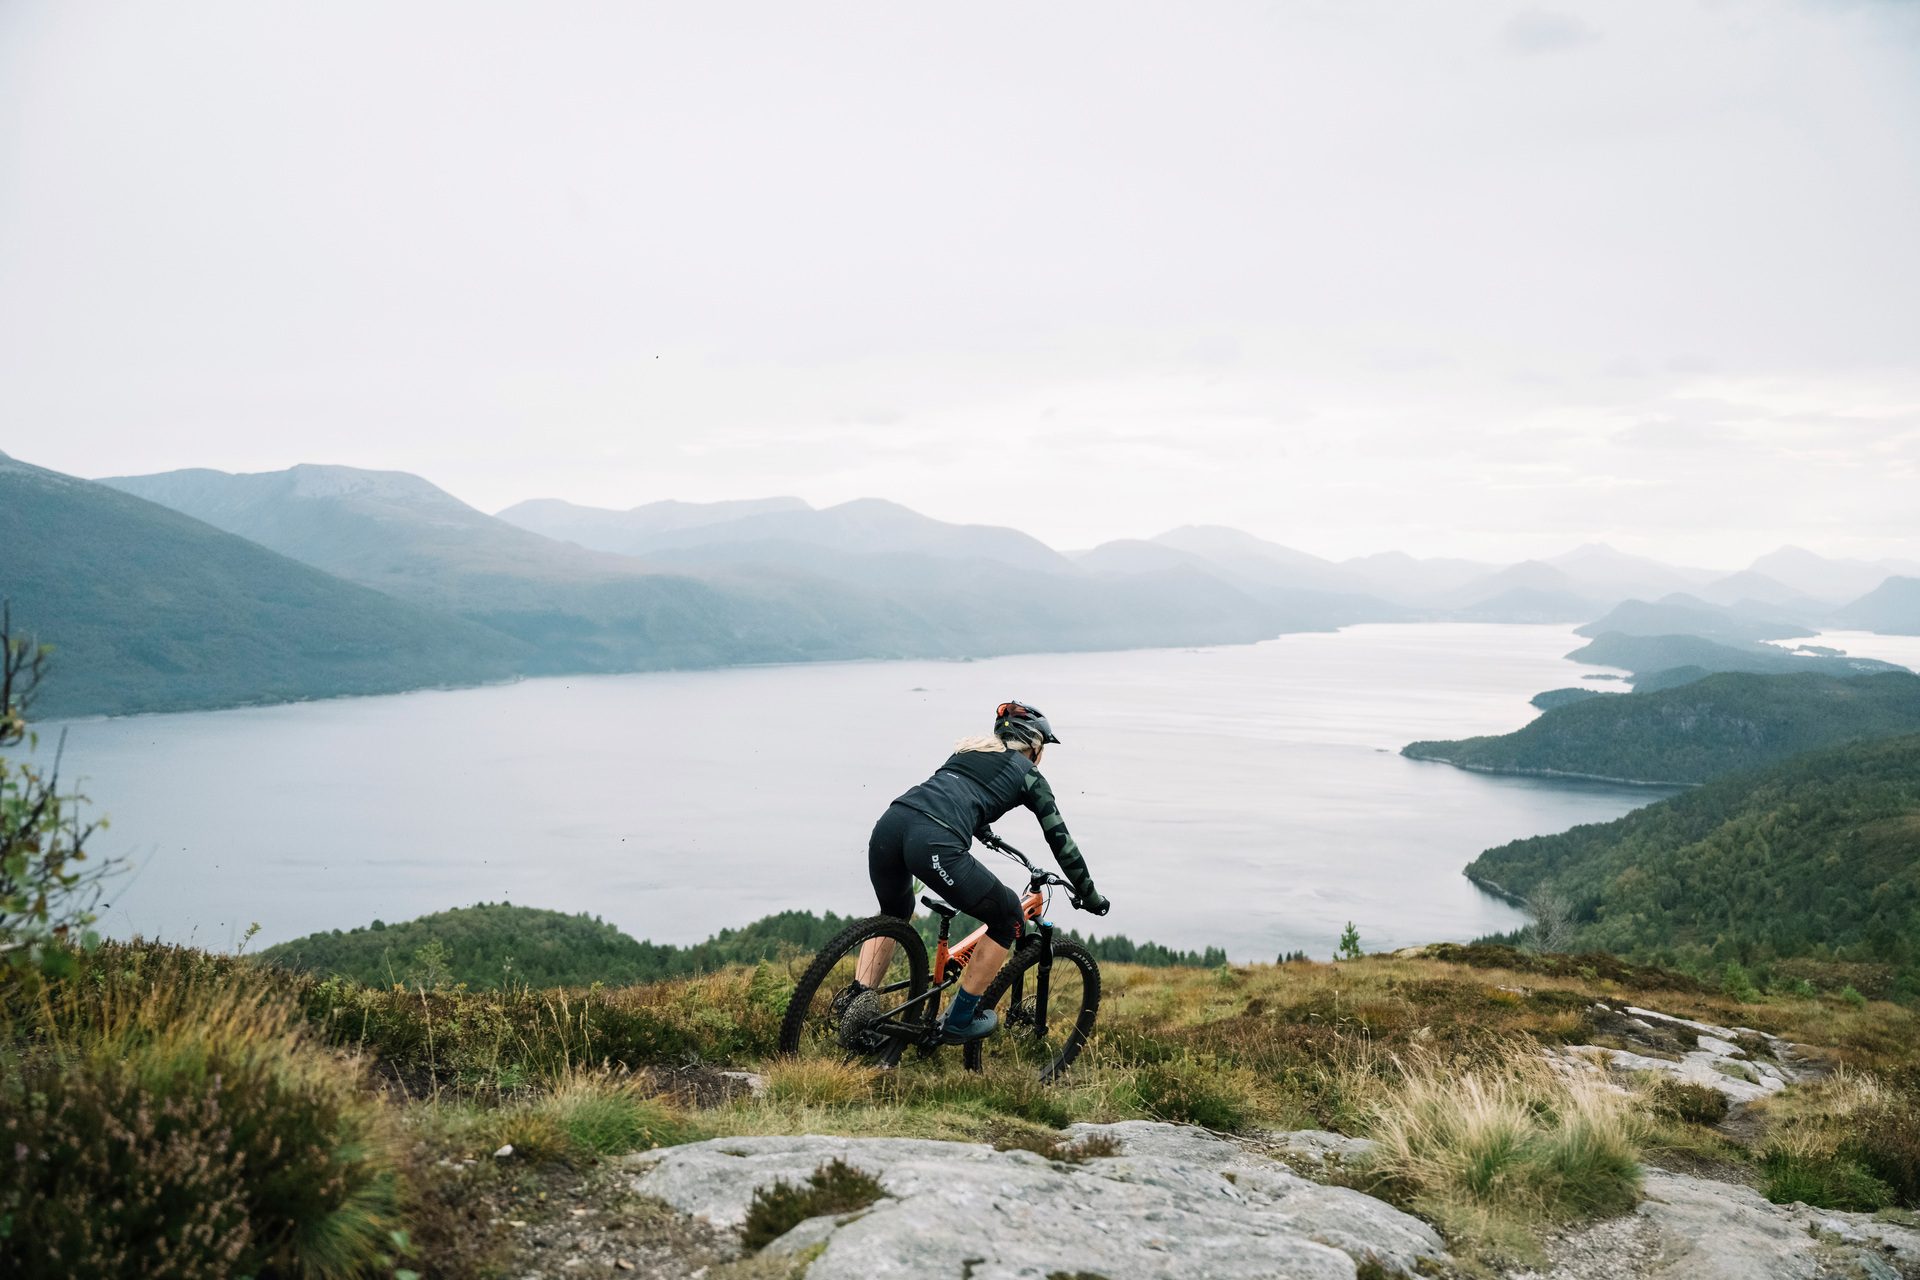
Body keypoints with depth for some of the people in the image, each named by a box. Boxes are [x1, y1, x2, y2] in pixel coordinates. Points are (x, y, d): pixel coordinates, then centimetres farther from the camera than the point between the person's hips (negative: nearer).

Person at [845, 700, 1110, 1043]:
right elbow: (1060, 841, 23)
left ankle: (856, 998, 19)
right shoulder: (1028, 774, 20)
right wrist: (1089, 896, 34)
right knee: (1008, 918, 17)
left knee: (894, 914, 36)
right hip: (934, 845, -6)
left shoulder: (970, 749, 35)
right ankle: (959, 1020, 22)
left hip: (889, 824, 6)